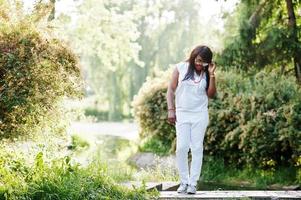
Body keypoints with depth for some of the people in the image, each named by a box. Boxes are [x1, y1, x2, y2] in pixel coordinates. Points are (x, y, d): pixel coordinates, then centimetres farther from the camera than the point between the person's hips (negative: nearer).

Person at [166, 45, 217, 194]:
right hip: (182, 114, -1)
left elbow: (211, 94, -3)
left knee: (197, 148, 0)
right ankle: (183, 182, 3)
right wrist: (171, 110, -8)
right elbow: (171, 89, 0)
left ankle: (193, 183, 2)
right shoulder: (181, 68, -2)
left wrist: (211, 75, -10)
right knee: (181, 148, -7)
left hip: (200, 115, 1)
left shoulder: (206, 73, 4)